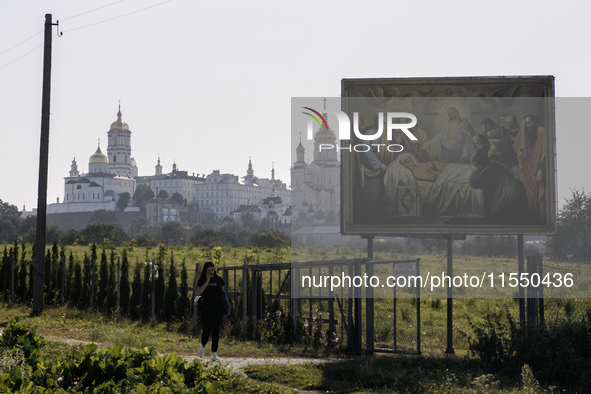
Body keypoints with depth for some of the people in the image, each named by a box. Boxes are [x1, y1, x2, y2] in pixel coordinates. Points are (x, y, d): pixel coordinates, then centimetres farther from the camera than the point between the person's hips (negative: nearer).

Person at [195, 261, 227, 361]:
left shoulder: (218, 279, 9)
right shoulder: (202, 280, 3)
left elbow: (223, 292, 16)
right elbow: (198, 292, -12)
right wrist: (207, 281, -15)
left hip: (217, 308, 1)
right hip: (206, 308, -1)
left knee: (216, 330, -1)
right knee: (207, 329, -7)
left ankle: (214, 353, 3)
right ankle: (203, 346, 22)